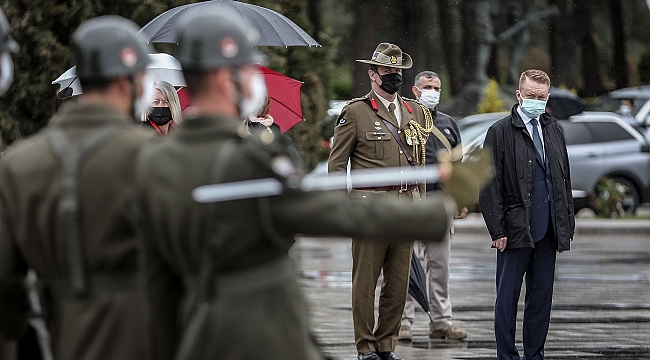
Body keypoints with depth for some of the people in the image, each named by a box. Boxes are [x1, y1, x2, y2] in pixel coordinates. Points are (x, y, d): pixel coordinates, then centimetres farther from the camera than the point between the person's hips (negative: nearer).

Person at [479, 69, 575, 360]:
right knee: (507, 297, 0)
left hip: (548, 230, 5)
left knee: (542, 297, 8)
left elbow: (564, 180, 17)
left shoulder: (553, 130, 14)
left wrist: (567, 224, 11)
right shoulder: (500, 132, -3)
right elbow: (490, 186, -6)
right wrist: (498, 229, -12)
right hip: (516, 230, -5)